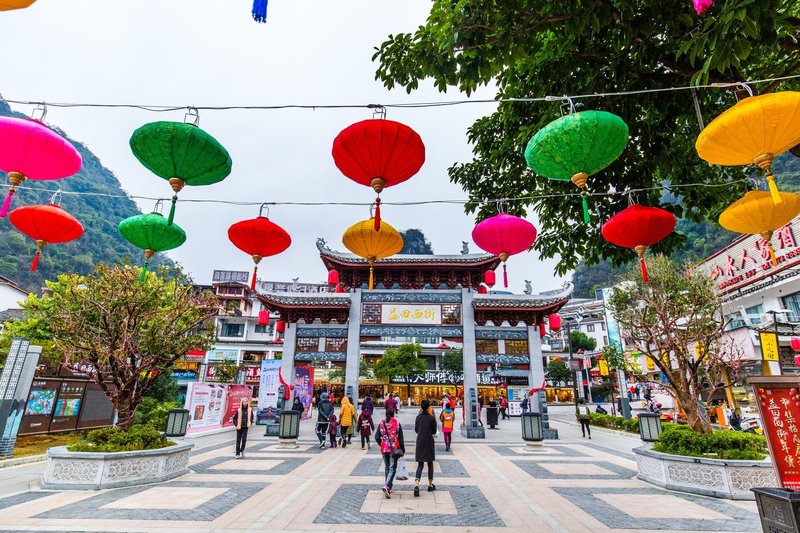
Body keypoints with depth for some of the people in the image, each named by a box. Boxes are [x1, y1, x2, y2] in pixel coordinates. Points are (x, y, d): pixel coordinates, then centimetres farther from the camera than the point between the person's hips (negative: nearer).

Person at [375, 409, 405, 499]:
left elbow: (377, 437, 1)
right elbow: (401, 438, -3)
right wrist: (403, 450, 6)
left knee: (387, 468, 19)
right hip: (394, 449, -3)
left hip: (384, 449, 3)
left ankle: (388, 487, 26)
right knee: (392, 468, 1)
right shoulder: (397, 424, -5)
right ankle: (387, 486, -18)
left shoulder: (381, 424, 1)